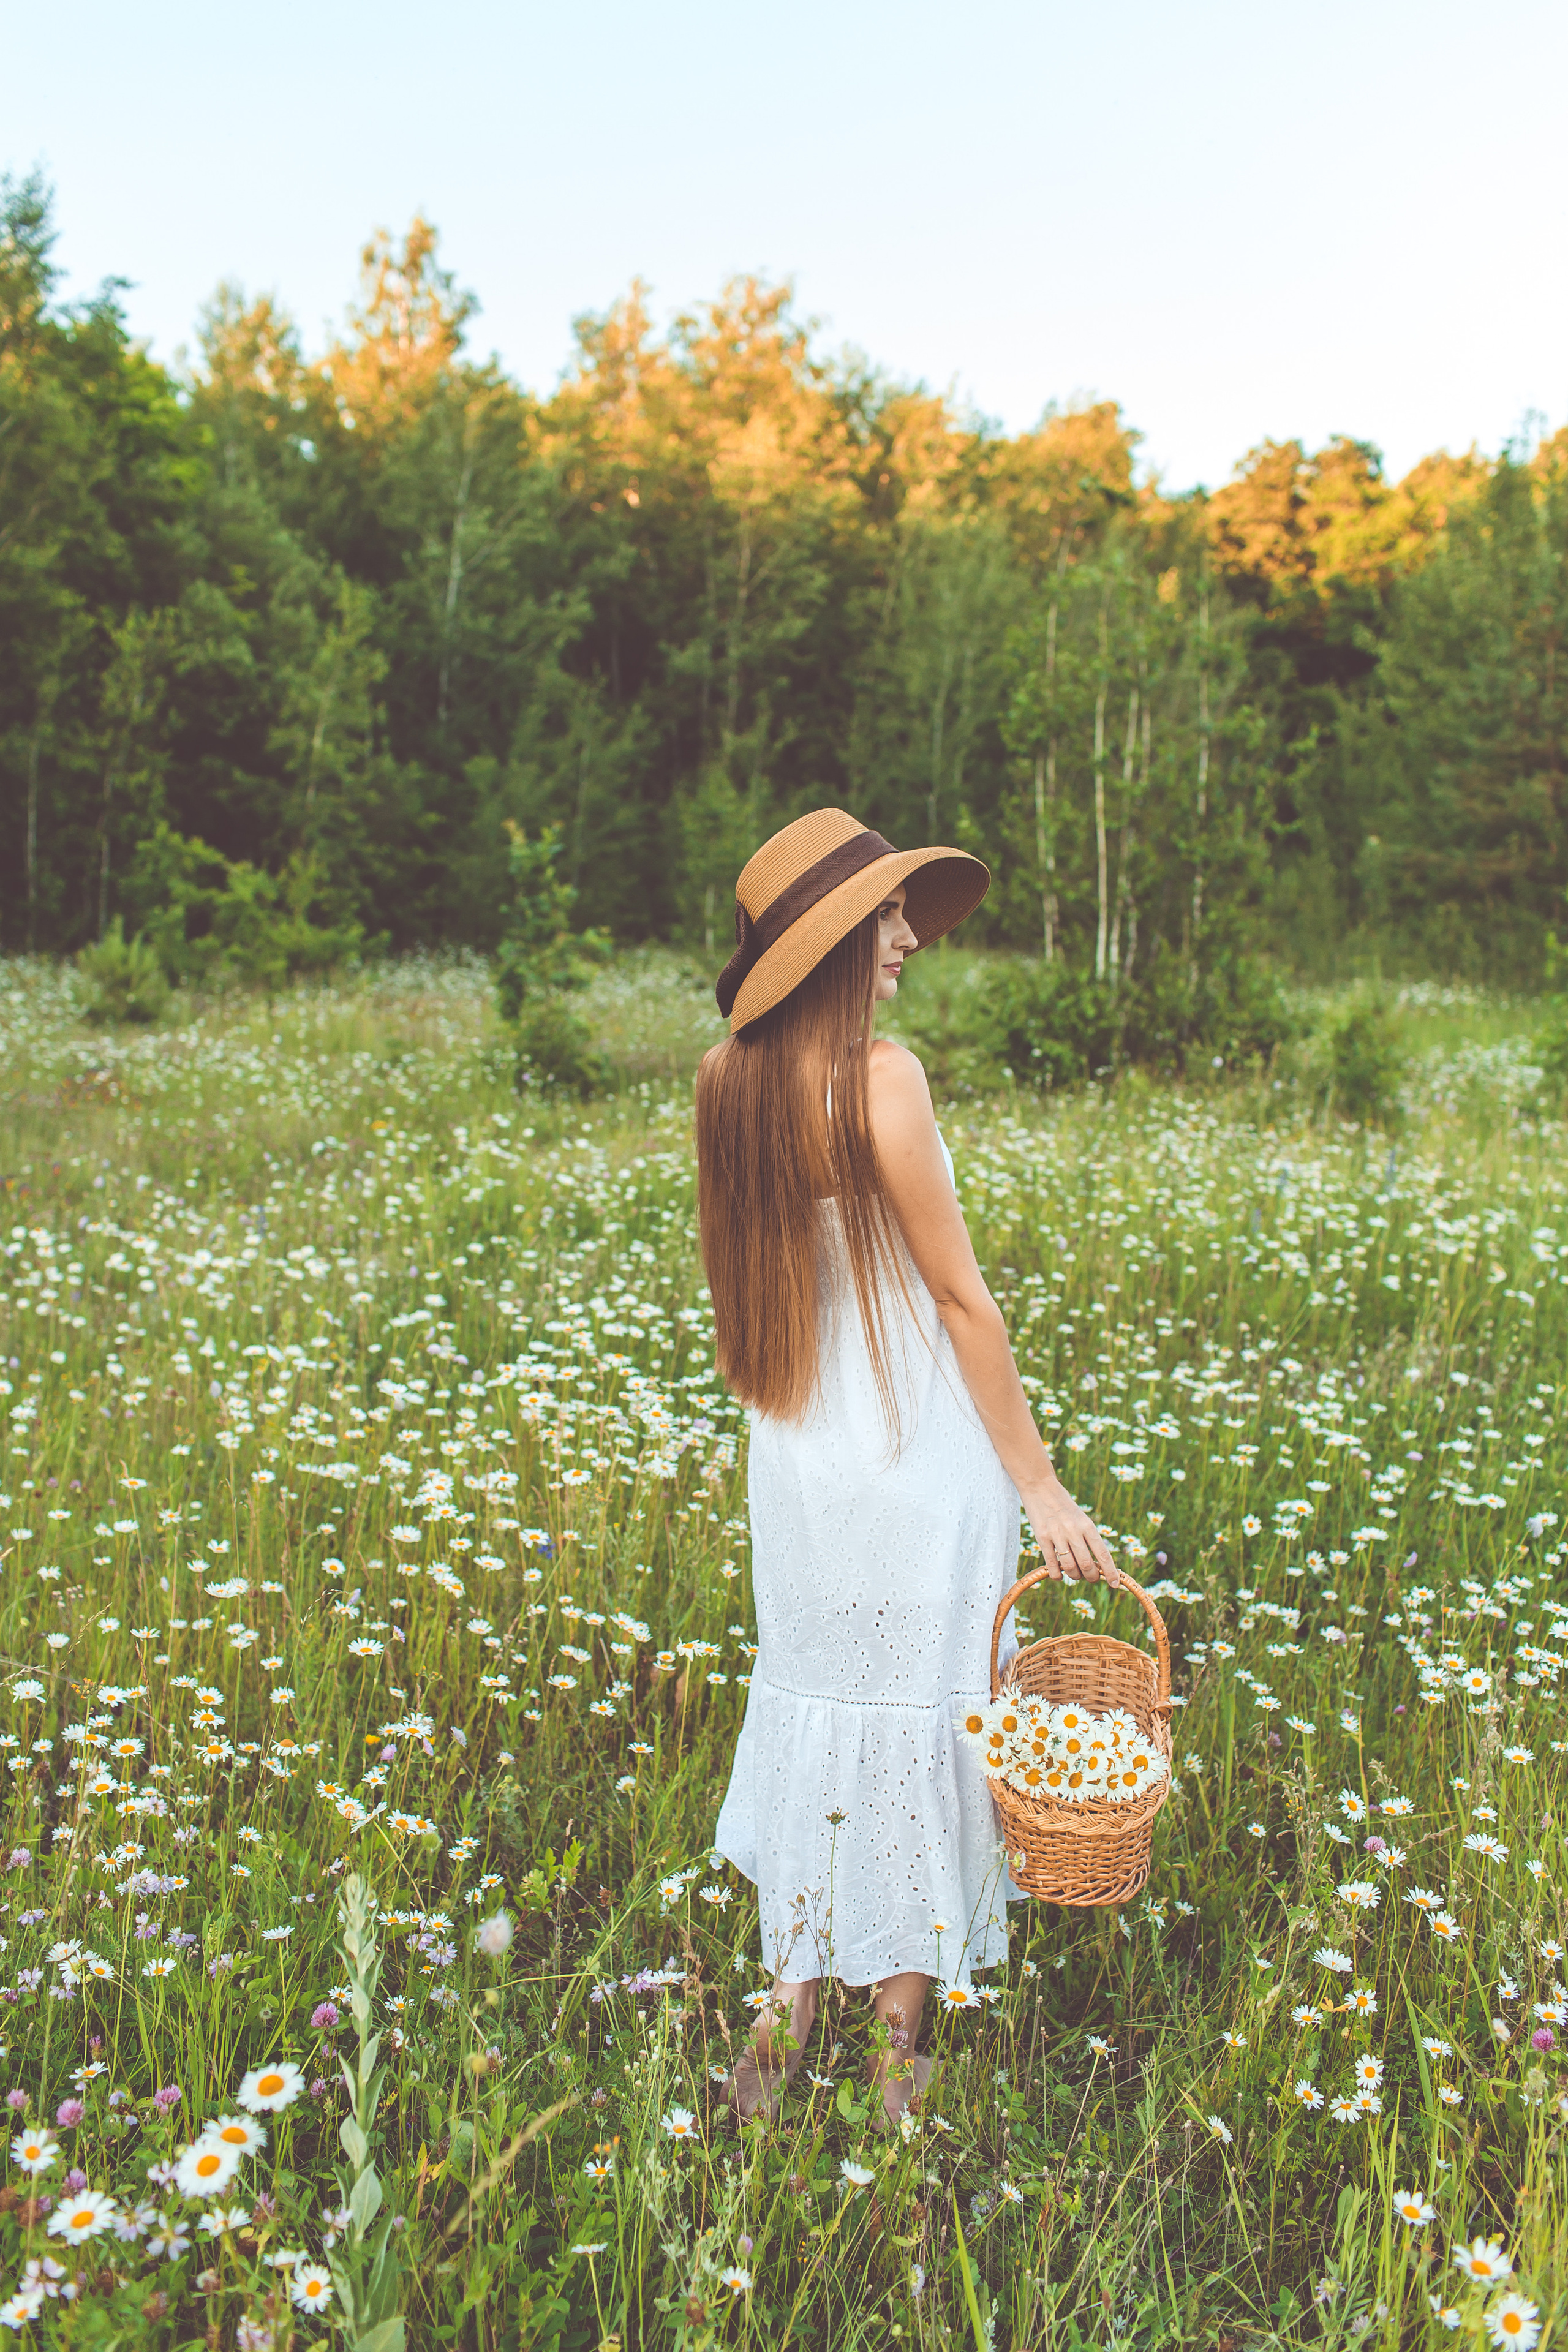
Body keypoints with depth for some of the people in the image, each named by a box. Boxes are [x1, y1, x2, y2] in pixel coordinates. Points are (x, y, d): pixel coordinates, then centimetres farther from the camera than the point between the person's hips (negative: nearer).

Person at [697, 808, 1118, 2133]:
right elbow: (961, 1295, -15)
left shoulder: (730, 1078, 0)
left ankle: (791, 2008, 29)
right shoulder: (882, 1075, -20)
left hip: (795, 1448, 6)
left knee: (813, 1704, 19)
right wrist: (1039, 1482, -9)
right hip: (918, 1445, -6)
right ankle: (901, 2047, 24)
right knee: (916, 1717, 9)